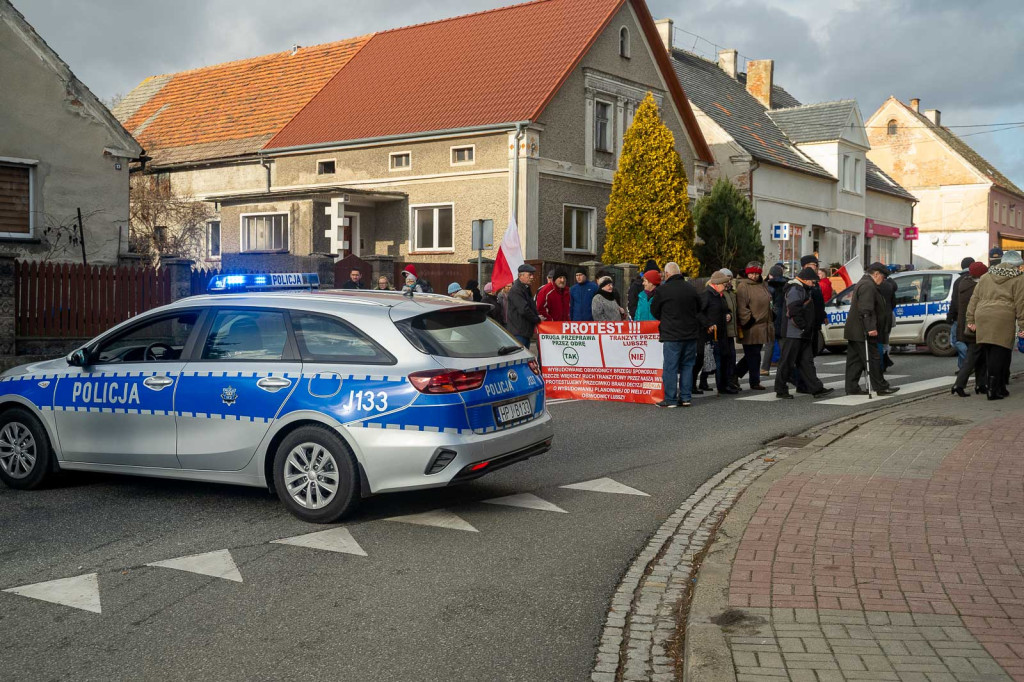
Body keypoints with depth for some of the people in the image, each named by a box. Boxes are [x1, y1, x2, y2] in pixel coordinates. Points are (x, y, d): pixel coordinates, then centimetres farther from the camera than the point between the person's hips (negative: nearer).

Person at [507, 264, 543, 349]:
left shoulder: (526, 289, 18)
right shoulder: (515, 290, -15)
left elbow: (532, 306, 26)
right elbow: (524, 310, -21)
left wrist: (537, 315, 6)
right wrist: (537, 319, -10)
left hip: (526, 332, 10)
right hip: (518, 332, -10)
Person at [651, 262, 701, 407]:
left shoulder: (662, 290, -10)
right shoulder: (691, 288, 6)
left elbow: (654, 311, 2)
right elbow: (699, 309, 17)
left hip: (672, 335, -5)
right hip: (691, 334, 5)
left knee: (670, 367, 0)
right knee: (687, 365, 12)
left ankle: (670, 399, 0)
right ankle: (685, 397, 13)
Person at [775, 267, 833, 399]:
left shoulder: (803, 290, 20)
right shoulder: (795, 290, -14)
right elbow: (794, 311, -23)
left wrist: (811, 328, 18)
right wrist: (803, 327, -18)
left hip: (802, 335, 11)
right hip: (794, 333, -11)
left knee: (806, 361, 9)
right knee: (787, 362, -4)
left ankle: (816, 389, 9)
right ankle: (781, 389, 3)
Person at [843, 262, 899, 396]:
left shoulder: (862, 284, 21)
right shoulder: (868, 286, -14)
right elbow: (866, 310, -24)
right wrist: (871, 328, -26)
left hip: (854, 330, 11)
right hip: (862, 331, -11)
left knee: (855, 360, 10)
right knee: (872, 359, -6)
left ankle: (852, 388, 11)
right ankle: (880, 387, -2)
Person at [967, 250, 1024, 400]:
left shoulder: (985, 278, 20)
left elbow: (974, 300, 16)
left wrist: (971, 320, 17)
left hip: (982, 319, 5)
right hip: (1003, 319, -5)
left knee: (989, 355, 8)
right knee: (999, 355, -2)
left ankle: (1000, 388, 16)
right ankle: (994, 390, -5)